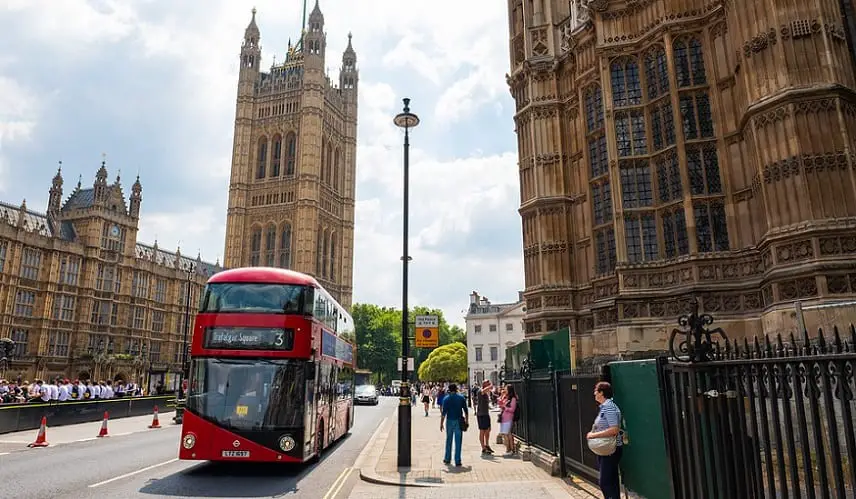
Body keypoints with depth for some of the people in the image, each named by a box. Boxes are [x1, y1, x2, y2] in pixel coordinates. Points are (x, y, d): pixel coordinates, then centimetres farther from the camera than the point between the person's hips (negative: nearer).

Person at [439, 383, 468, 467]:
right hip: (459, 421, 0)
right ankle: (457, 461, 2)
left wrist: (441, 423, -3)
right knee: (458, 441, 3)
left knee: (448, 440, 15)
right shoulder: (461, 398, 0)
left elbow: (444, 412, -7)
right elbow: (466, 410, 2)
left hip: (449, 421, 0)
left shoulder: (446, 398, -4)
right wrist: (467, 420, 13)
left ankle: (447, 459, 22)